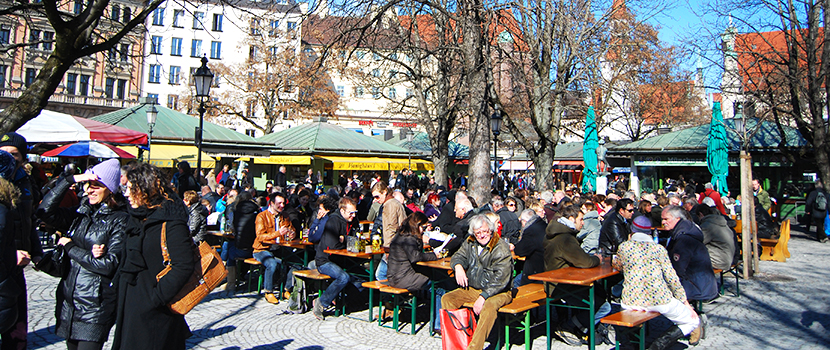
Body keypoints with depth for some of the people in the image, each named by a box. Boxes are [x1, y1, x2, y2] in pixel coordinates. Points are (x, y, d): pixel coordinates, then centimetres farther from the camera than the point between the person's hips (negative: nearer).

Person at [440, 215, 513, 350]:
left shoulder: (501, 248, -13)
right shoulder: (470, 243, 6)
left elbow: (501, 279, -19)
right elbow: (458, 256, 19)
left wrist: (483, 296, -28)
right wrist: (458, 266, -7)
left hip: (498, 292, -6)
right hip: (472, 288, 6)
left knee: (489, 306, -38)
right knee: (446, 299, -13)